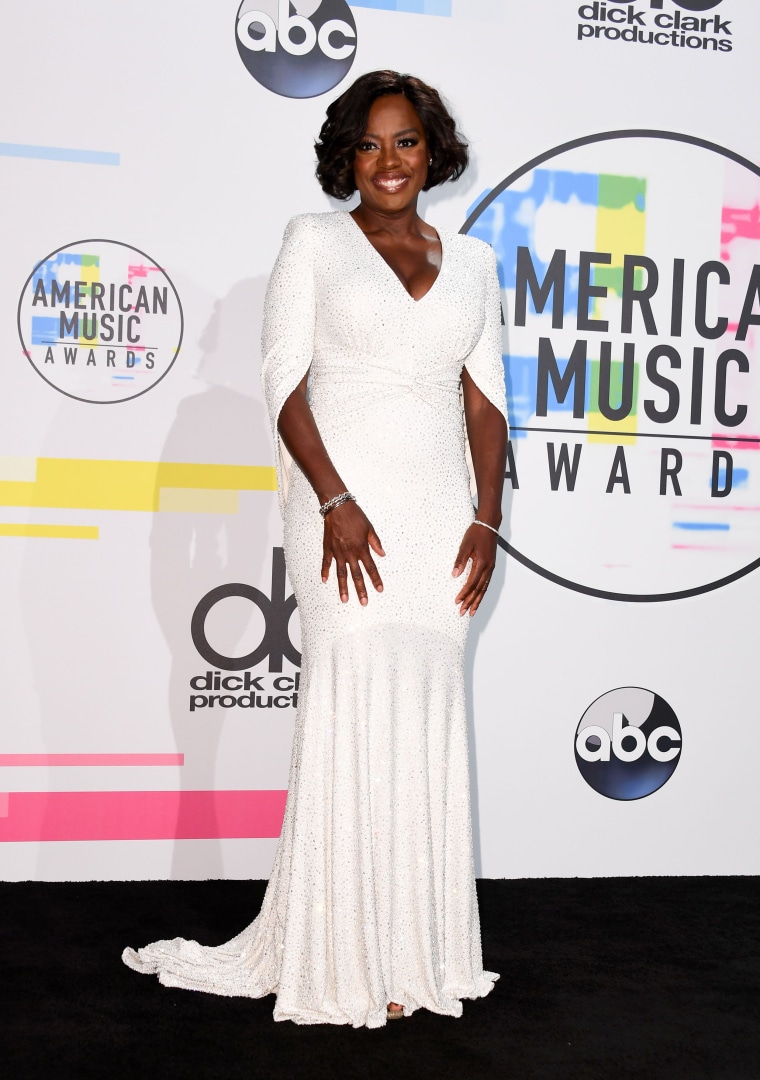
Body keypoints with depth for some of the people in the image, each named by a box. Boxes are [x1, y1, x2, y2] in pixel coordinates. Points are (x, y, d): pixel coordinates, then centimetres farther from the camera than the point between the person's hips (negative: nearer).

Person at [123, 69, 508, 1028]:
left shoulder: (472, 259, 15)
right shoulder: (314, 240, 6)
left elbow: (485, 399, 13)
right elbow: (286, 383, -2)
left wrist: (487, 518, 2)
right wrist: (335, 501, -14)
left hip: (441, 511, 3)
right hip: (345, 501, -3)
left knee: (428, 716, 4)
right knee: (355, 709, -6)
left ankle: (416, 947, 13)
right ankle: (346, 959, 3)